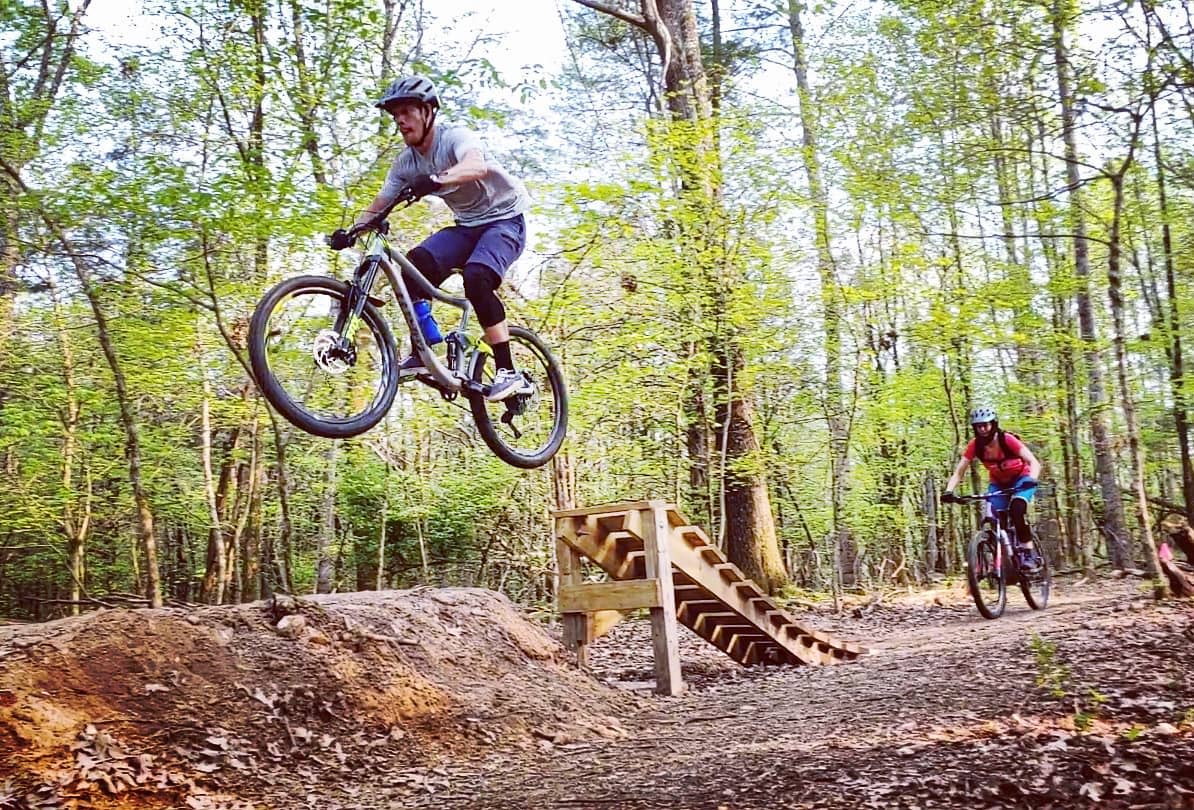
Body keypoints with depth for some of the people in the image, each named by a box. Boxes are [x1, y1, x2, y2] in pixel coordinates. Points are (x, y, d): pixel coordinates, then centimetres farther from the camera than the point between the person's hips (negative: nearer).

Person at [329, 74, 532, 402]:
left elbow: (477, 166, -42)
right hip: (467, 226, 7)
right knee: (416, 263, -20)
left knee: (476, 278, -32)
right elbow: (378, 205, 2)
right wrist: (349, 231, -18)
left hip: (504, 220, -6)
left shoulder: (455, 137, -19)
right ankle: (422, 355, -15)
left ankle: (509, 373, -25)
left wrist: (437, 180, -61)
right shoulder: (406, 162, 1)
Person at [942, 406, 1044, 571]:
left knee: (1017, 510, -30)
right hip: (998, 483, 4)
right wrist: (949, 491, -34)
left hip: (1021, 478, -4)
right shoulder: (974, 445, -18)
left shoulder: (1006, 439, -28)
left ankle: (1030, 553, -20)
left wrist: (1031, 481, -51)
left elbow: (1034, 462, -32)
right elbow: (958, 472, -17)